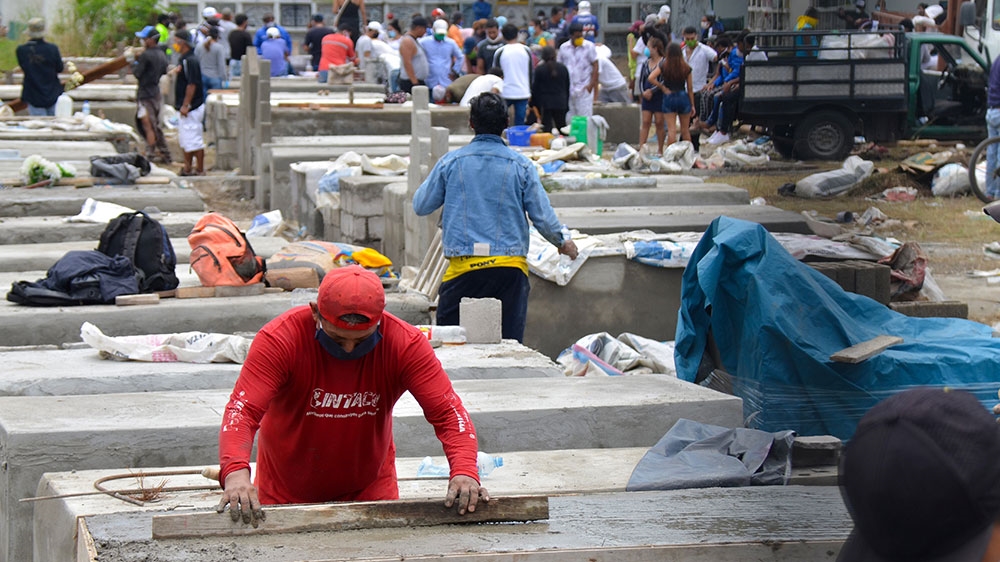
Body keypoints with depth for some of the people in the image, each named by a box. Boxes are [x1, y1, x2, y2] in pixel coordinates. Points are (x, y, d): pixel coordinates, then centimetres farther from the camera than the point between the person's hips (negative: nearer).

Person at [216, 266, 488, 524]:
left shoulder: (406, 343, -20)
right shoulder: (279, 339, -26)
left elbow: (447, 411, -22)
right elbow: (243, 410, -34)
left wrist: (464, 472, -41)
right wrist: (236, 474, -54)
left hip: (370, 489, 1)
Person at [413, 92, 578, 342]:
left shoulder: (450, 162, 1)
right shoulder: (520, 165, 0)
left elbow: (420, 206, 10)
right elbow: (542, 215, 2)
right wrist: (563, 240, 22)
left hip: (464, 267, 0)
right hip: (510, 267, 1)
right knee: (509, 344, 3)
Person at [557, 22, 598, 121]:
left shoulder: (589, 46, -2)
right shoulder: (563, 47, 6)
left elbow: (595, 66, -1)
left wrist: (591, 85, -10)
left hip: (584, 88, -3)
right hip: (567, 89, 3)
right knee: (568, 119, 5)